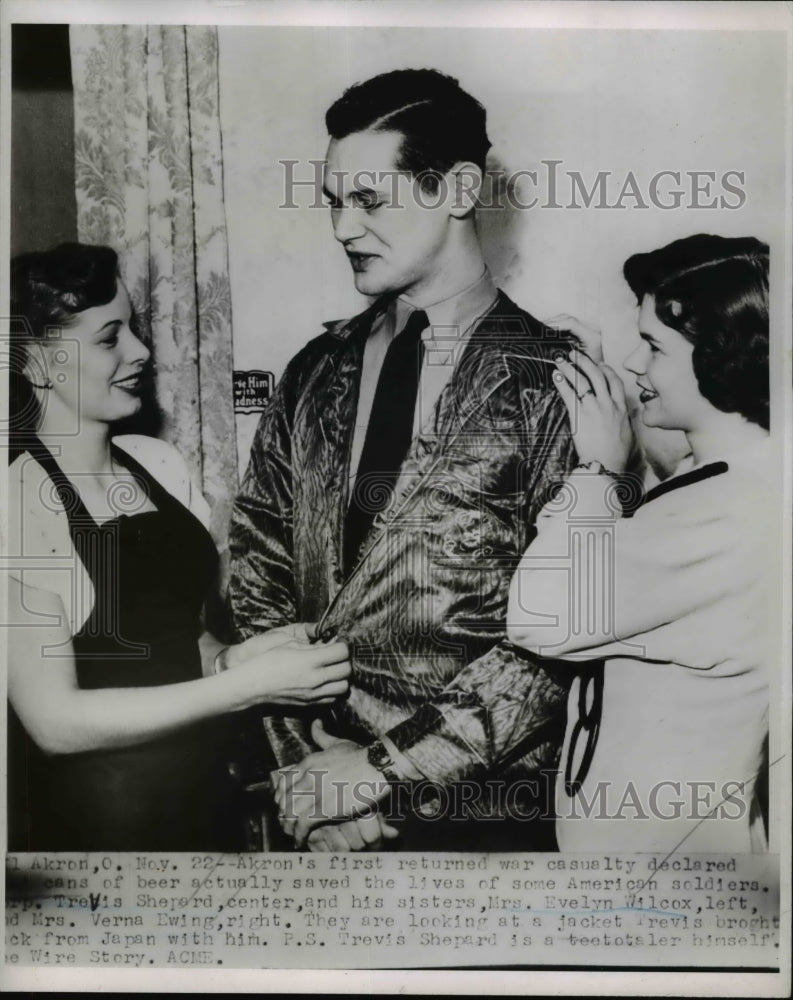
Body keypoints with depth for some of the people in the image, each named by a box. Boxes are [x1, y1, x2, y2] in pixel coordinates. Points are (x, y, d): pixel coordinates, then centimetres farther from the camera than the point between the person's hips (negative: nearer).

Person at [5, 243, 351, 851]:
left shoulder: (159, 462, 0)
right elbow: (54, 720, -20)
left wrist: (231, 658, -10)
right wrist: (246, 686, -23)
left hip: (206, 785, 6)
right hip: (89, 816, -5)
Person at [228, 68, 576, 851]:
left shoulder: (553, 386, -12)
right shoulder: (316, 374, 1)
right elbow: (256, 570, 2)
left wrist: (378, 766, -15)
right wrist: (302, 765, -8)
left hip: (471, 812, -3)